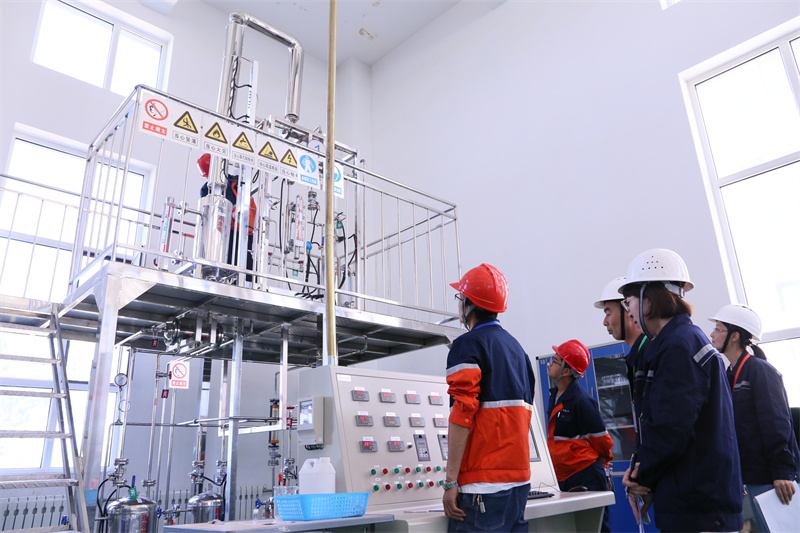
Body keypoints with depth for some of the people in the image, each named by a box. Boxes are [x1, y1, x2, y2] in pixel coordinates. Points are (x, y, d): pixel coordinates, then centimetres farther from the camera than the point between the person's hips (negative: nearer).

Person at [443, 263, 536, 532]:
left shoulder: (468, 344, -9)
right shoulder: (517, 348, 16)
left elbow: (462, 415, -16)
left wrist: (451, 482, -13)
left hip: (484, 483, -8)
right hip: (519, 479, 9)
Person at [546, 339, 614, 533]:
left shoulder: (581, 399, -20)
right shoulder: (555, 396, 7)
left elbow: (599, 436, -12)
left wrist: (603, 459, 3)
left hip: (586, 477, -9)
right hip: (564, 477, 9)